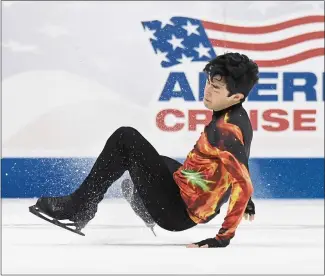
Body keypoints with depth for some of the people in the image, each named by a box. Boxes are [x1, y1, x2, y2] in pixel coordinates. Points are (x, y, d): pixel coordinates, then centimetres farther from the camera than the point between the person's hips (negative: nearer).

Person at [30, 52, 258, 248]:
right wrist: (245, 203, 36)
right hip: (197, 207, 10)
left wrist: (224, 238, -31)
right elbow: (240, 168, 21)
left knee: (126, 139, -7)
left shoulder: (227, 130, -26)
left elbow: (244, 185, -33)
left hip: (176, 213, -10)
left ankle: (79, 206, -1)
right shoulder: (238, 115, 3)